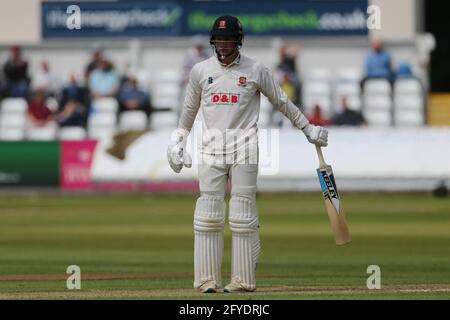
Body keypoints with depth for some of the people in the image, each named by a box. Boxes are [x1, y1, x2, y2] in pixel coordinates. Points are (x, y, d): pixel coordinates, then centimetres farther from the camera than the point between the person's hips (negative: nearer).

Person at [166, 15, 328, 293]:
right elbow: (190, 109, 22)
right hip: (212, 148, 2)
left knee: (243, 213, -4)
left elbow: (282, 102, 11)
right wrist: (178, 141, 23)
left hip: (244, 148, -2)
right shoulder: (201, 71, 8)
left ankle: (244, 279, -1)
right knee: (209, 214, -3)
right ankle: (208, 279, 0)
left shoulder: (256, 70, 2)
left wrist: (308, 128, 13)